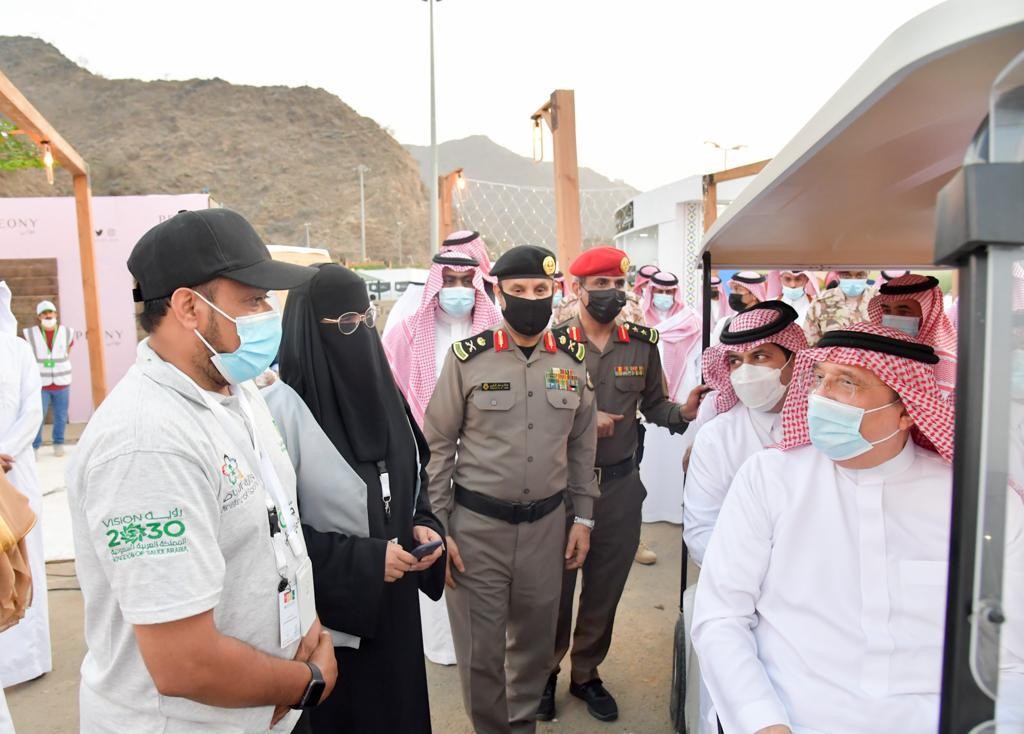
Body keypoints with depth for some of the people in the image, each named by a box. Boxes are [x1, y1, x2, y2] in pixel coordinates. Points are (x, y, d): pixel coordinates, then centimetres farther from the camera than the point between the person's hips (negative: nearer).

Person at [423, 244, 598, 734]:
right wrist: (436, 528, -5)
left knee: (535, 637, 18)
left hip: (547, 523, 3)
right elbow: (437, 445, -4)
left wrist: (583, 517, 9)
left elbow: (581, 445, 10)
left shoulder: (574, 359, 2)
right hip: (476, 524, -2)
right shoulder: (467, 358, -8)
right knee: (479, 644, 10)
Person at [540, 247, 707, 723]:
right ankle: (545, 671, 36)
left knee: (606, 588, 16)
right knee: (556, 586, 12)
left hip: (621, 484, 3)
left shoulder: (642, 344, 2)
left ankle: (586, 673, 38)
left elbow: (652, 404, 6)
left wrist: (683, 411, -14)